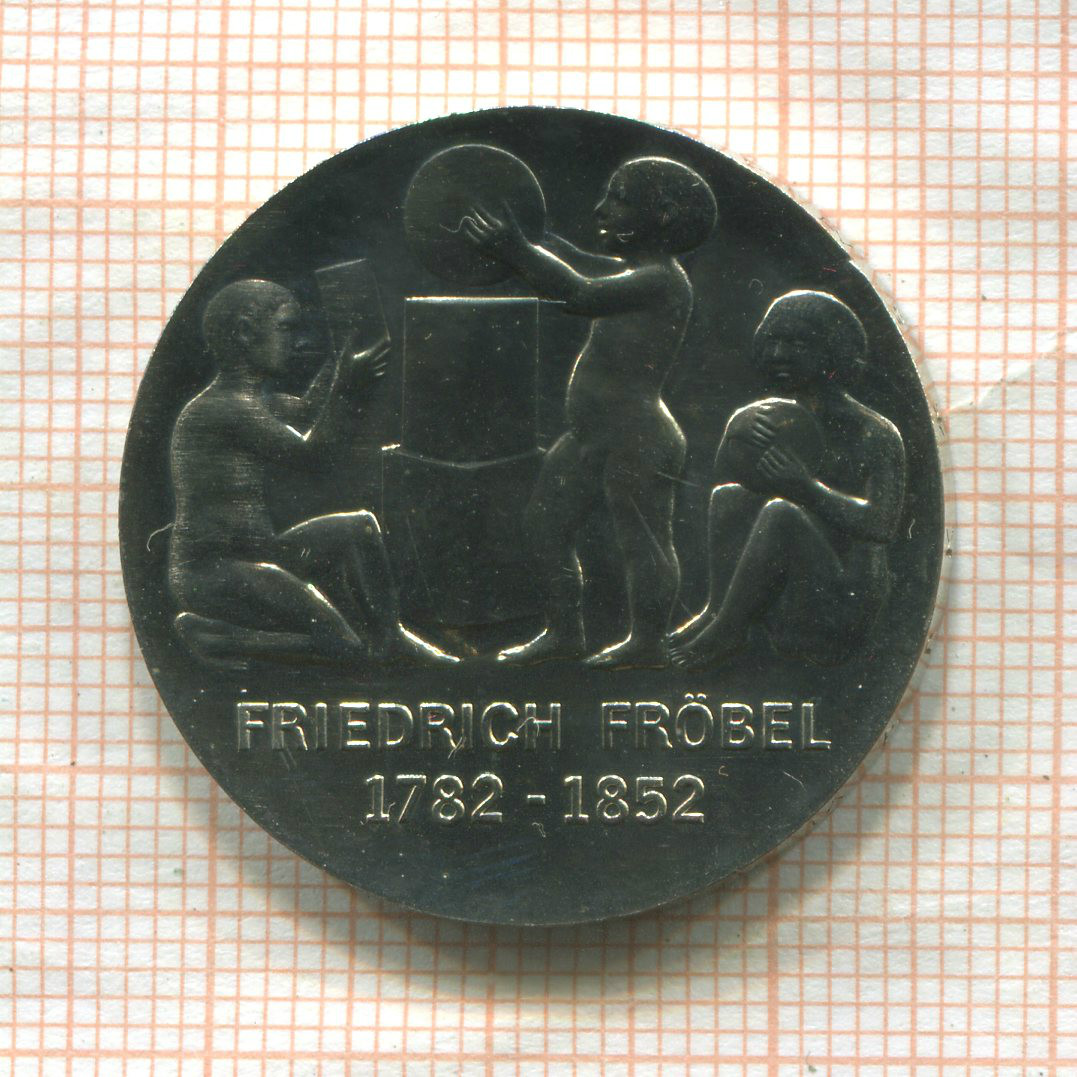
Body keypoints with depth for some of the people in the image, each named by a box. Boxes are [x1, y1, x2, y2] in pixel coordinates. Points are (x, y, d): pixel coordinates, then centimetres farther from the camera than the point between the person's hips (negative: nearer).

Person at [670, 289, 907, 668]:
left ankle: (723, 630, -19)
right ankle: (718, 612, -22)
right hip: (780, 606, 5)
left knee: (781, 512, -29)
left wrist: (810, 490, -33)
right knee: (728, 496, -11)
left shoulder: (875, 434, -4)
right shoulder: (759, 419, 10)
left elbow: (883, 525, -19)